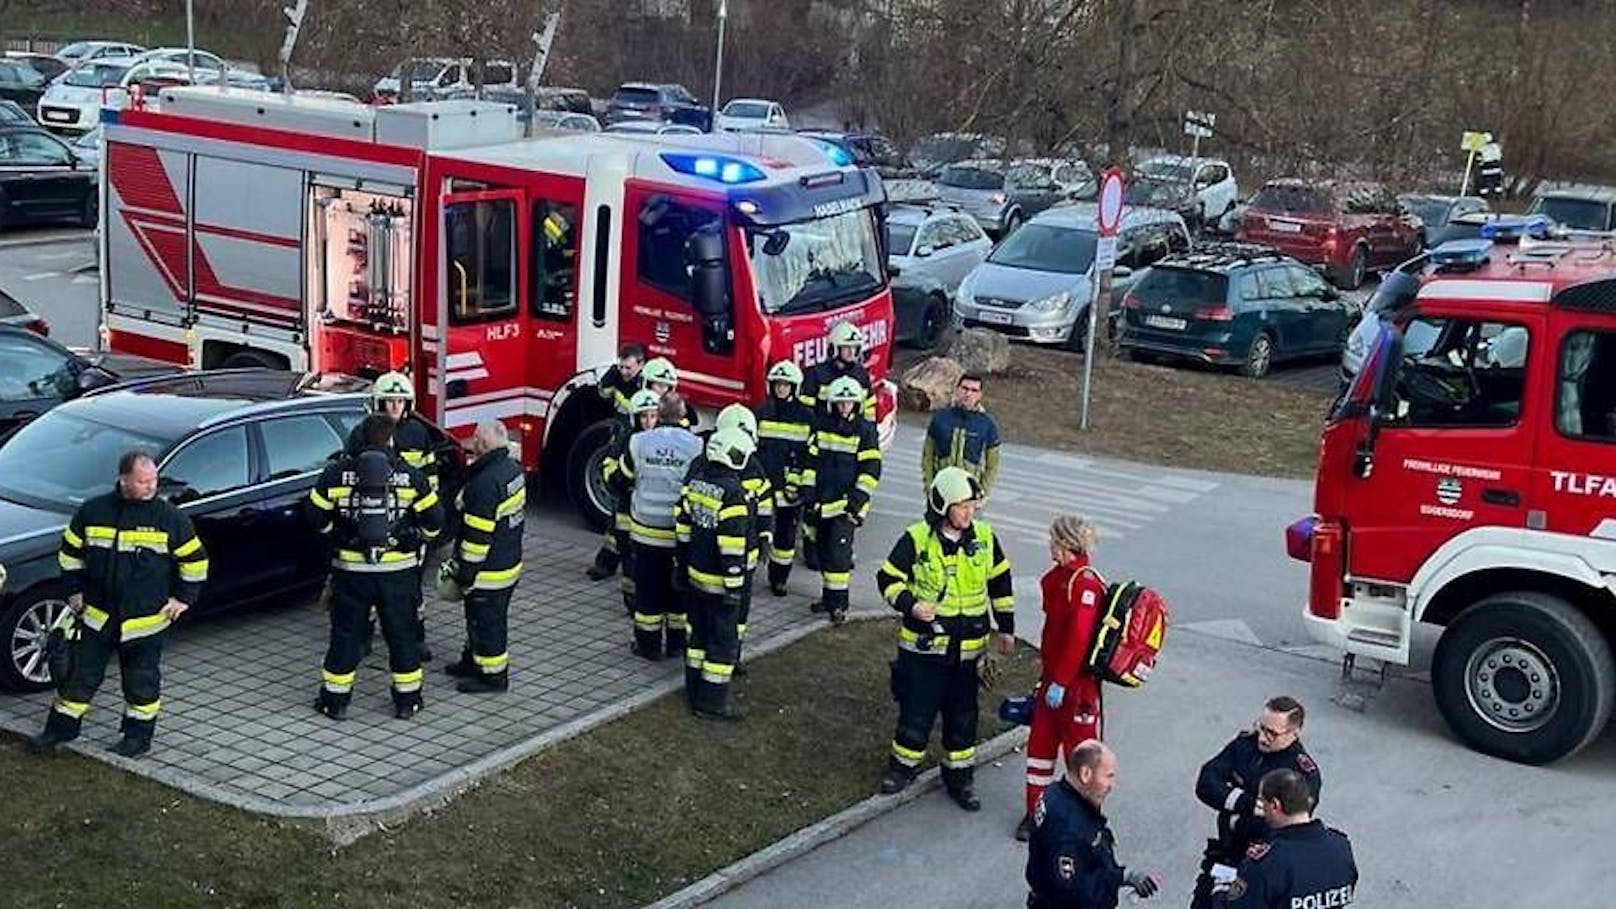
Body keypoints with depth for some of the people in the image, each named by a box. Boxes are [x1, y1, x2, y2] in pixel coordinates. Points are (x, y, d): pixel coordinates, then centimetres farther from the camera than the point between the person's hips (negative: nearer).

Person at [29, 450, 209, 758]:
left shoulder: (170, 517, -7)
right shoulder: (93, 511, -3)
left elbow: (195, 559, 2)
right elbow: (70, 552, 11)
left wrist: (183, 598, 1)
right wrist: (73, 591, 8)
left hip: (146, 619, -2)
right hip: (96, 615, 2)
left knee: (142, 680, 9)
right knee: (81, 673, 11)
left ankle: (138, 735, 23)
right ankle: (61, 728, 25)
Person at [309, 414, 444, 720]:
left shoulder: (338, 473, -4)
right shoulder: (409, 476, -5)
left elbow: (317, 514, 2)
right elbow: (434, 518, -1)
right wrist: (418, 538, 19)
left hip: (351, 567, 0)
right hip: (398, 569, 0)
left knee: (346, 632, 12)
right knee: (401, 633, 12)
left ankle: (335, 699, 18)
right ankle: (407, 700, 18)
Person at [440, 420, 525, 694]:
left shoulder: (484, 484, -29)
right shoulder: (513, 468, 1)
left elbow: (477, 537, -25)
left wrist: (463, 577, -15)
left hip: (488, 570, -9)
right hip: (510, 560, 9)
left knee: (486, 621, 7)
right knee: (480, 618, 24)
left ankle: (492, 674, 20)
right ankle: (473, 661, 40)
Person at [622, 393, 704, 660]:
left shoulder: (639, 442, -9)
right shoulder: (695, 445, -11)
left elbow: (622, 478, 3)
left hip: (646, 532, 0)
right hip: (683, 534, 0)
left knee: (647, 588, 11)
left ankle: (649, 643, 18)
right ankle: (677, 643, 24)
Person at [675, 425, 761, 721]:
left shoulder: (696, 480, 4)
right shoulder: (733, 492, -22)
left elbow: (684, 526, 10)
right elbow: (732, 544, -23)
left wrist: (682, 563, 19)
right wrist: (734, 585, -19)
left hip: (696, 574, 8)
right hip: (719, 580, -8)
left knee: (700, 633, 19)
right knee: (724, 640, 2)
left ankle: (695, 690, 28)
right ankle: (713, 700, 6)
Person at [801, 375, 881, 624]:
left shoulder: (865, 430, -5)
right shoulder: (822, 425, 7)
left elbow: (871, 469, -6)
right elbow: (812, 460, 9)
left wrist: (859, 499, -12)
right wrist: (808, 492, 3)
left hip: (846, 501, -5)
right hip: (822, 500, 5)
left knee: (839, 552, -10)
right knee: (823, 549, 12)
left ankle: (838, 603, -5)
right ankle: (828, 596, 25)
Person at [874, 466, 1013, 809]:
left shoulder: (984, 538, -1)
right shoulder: (917, 540, -11)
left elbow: (1000, 583, 12)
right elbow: (888, 578, -3)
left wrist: (1006, 628, 13)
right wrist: (910, 604, -20)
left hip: (967, 646, 3)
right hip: (924, 643, -3)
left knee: (963, 713, 11)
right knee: (916, 708, 5)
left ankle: (959, 774, 26)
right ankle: (903, 764, 27)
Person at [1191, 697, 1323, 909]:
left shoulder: (1305, 774, -22)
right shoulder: (1246, 743, -6)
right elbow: (1205, 784, -12)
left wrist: (1236, 821, -20)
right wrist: (1246, 804, -25)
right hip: (1226, 853, 5)